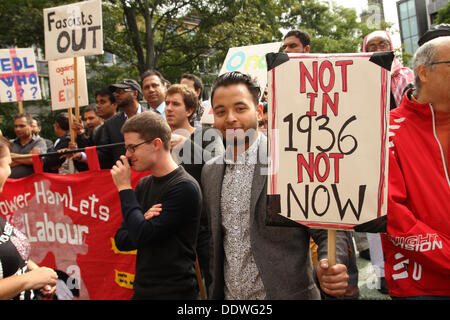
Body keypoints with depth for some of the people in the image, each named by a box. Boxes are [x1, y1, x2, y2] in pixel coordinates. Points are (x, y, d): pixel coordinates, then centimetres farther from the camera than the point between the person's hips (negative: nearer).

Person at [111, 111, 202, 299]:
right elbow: (121, 241, 6)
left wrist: (124, 188, -14)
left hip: (174, 291, -7)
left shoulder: (184, 187, -18)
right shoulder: (143, 184, 6)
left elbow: (142, 236, -23)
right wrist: (142, 221, -14)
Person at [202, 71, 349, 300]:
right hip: (228, 295, 5)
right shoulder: (210, 172, 4)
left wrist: (331, 267, -29)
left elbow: (327, 230, -12)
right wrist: (215, 290, 10)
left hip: (285, 293, -5)